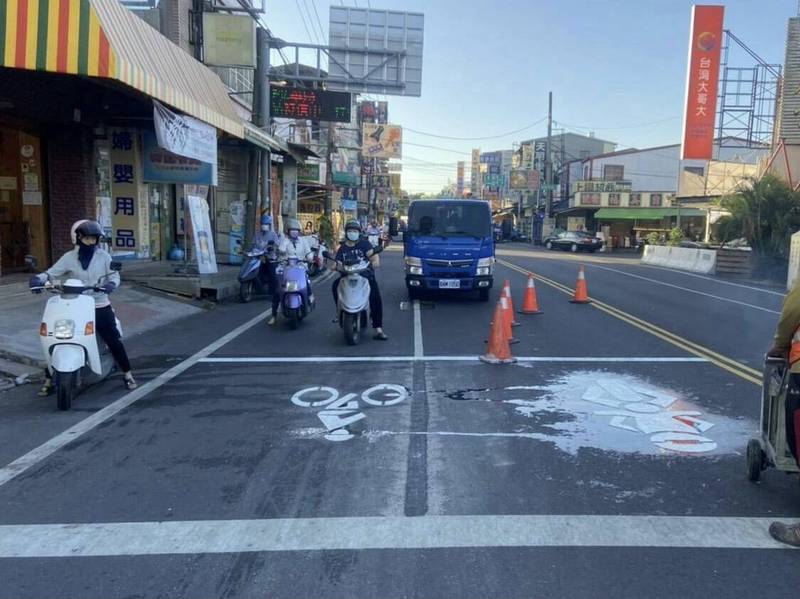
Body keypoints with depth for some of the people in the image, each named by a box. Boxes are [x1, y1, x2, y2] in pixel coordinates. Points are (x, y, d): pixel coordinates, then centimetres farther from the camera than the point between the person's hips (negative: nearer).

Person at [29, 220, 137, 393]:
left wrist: (111, 284, -23)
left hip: (100, 307, -1)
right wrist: (38, 279, -25)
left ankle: (127, 374, 14)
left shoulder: (103, 256, 2)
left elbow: (114, 275, 0)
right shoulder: (69, 257, 2)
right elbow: (52, 272, -4)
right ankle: (49, 379, 10)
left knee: (114, 341, -1)